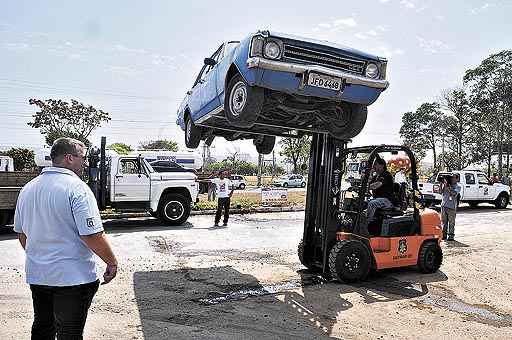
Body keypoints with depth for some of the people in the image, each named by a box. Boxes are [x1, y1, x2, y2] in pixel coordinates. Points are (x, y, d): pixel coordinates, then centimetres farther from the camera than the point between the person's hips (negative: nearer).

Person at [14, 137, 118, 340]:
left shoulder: (27, 189, 6)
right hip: (73, 276, -7)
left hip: (36, 275, 7)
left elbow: (21, 233, 14)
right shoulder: (76, 188, -19)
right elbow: (92, 235, -24)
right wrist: (112, 262, -12)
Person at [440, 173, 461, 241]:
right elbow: (441, 192, 6)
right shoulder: (447, 184, 12)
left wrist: (447, 186, -19)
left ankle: (451, 236, 5)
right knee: (444, 222, 9)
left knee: (451, 223, -1)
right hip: (444, 205, 4)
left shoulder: (458, 187, 1)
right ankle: (444, 235, 17)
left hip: (452, 207, -4)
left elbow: (453, 193, -16)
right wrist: (442, 184, -4)